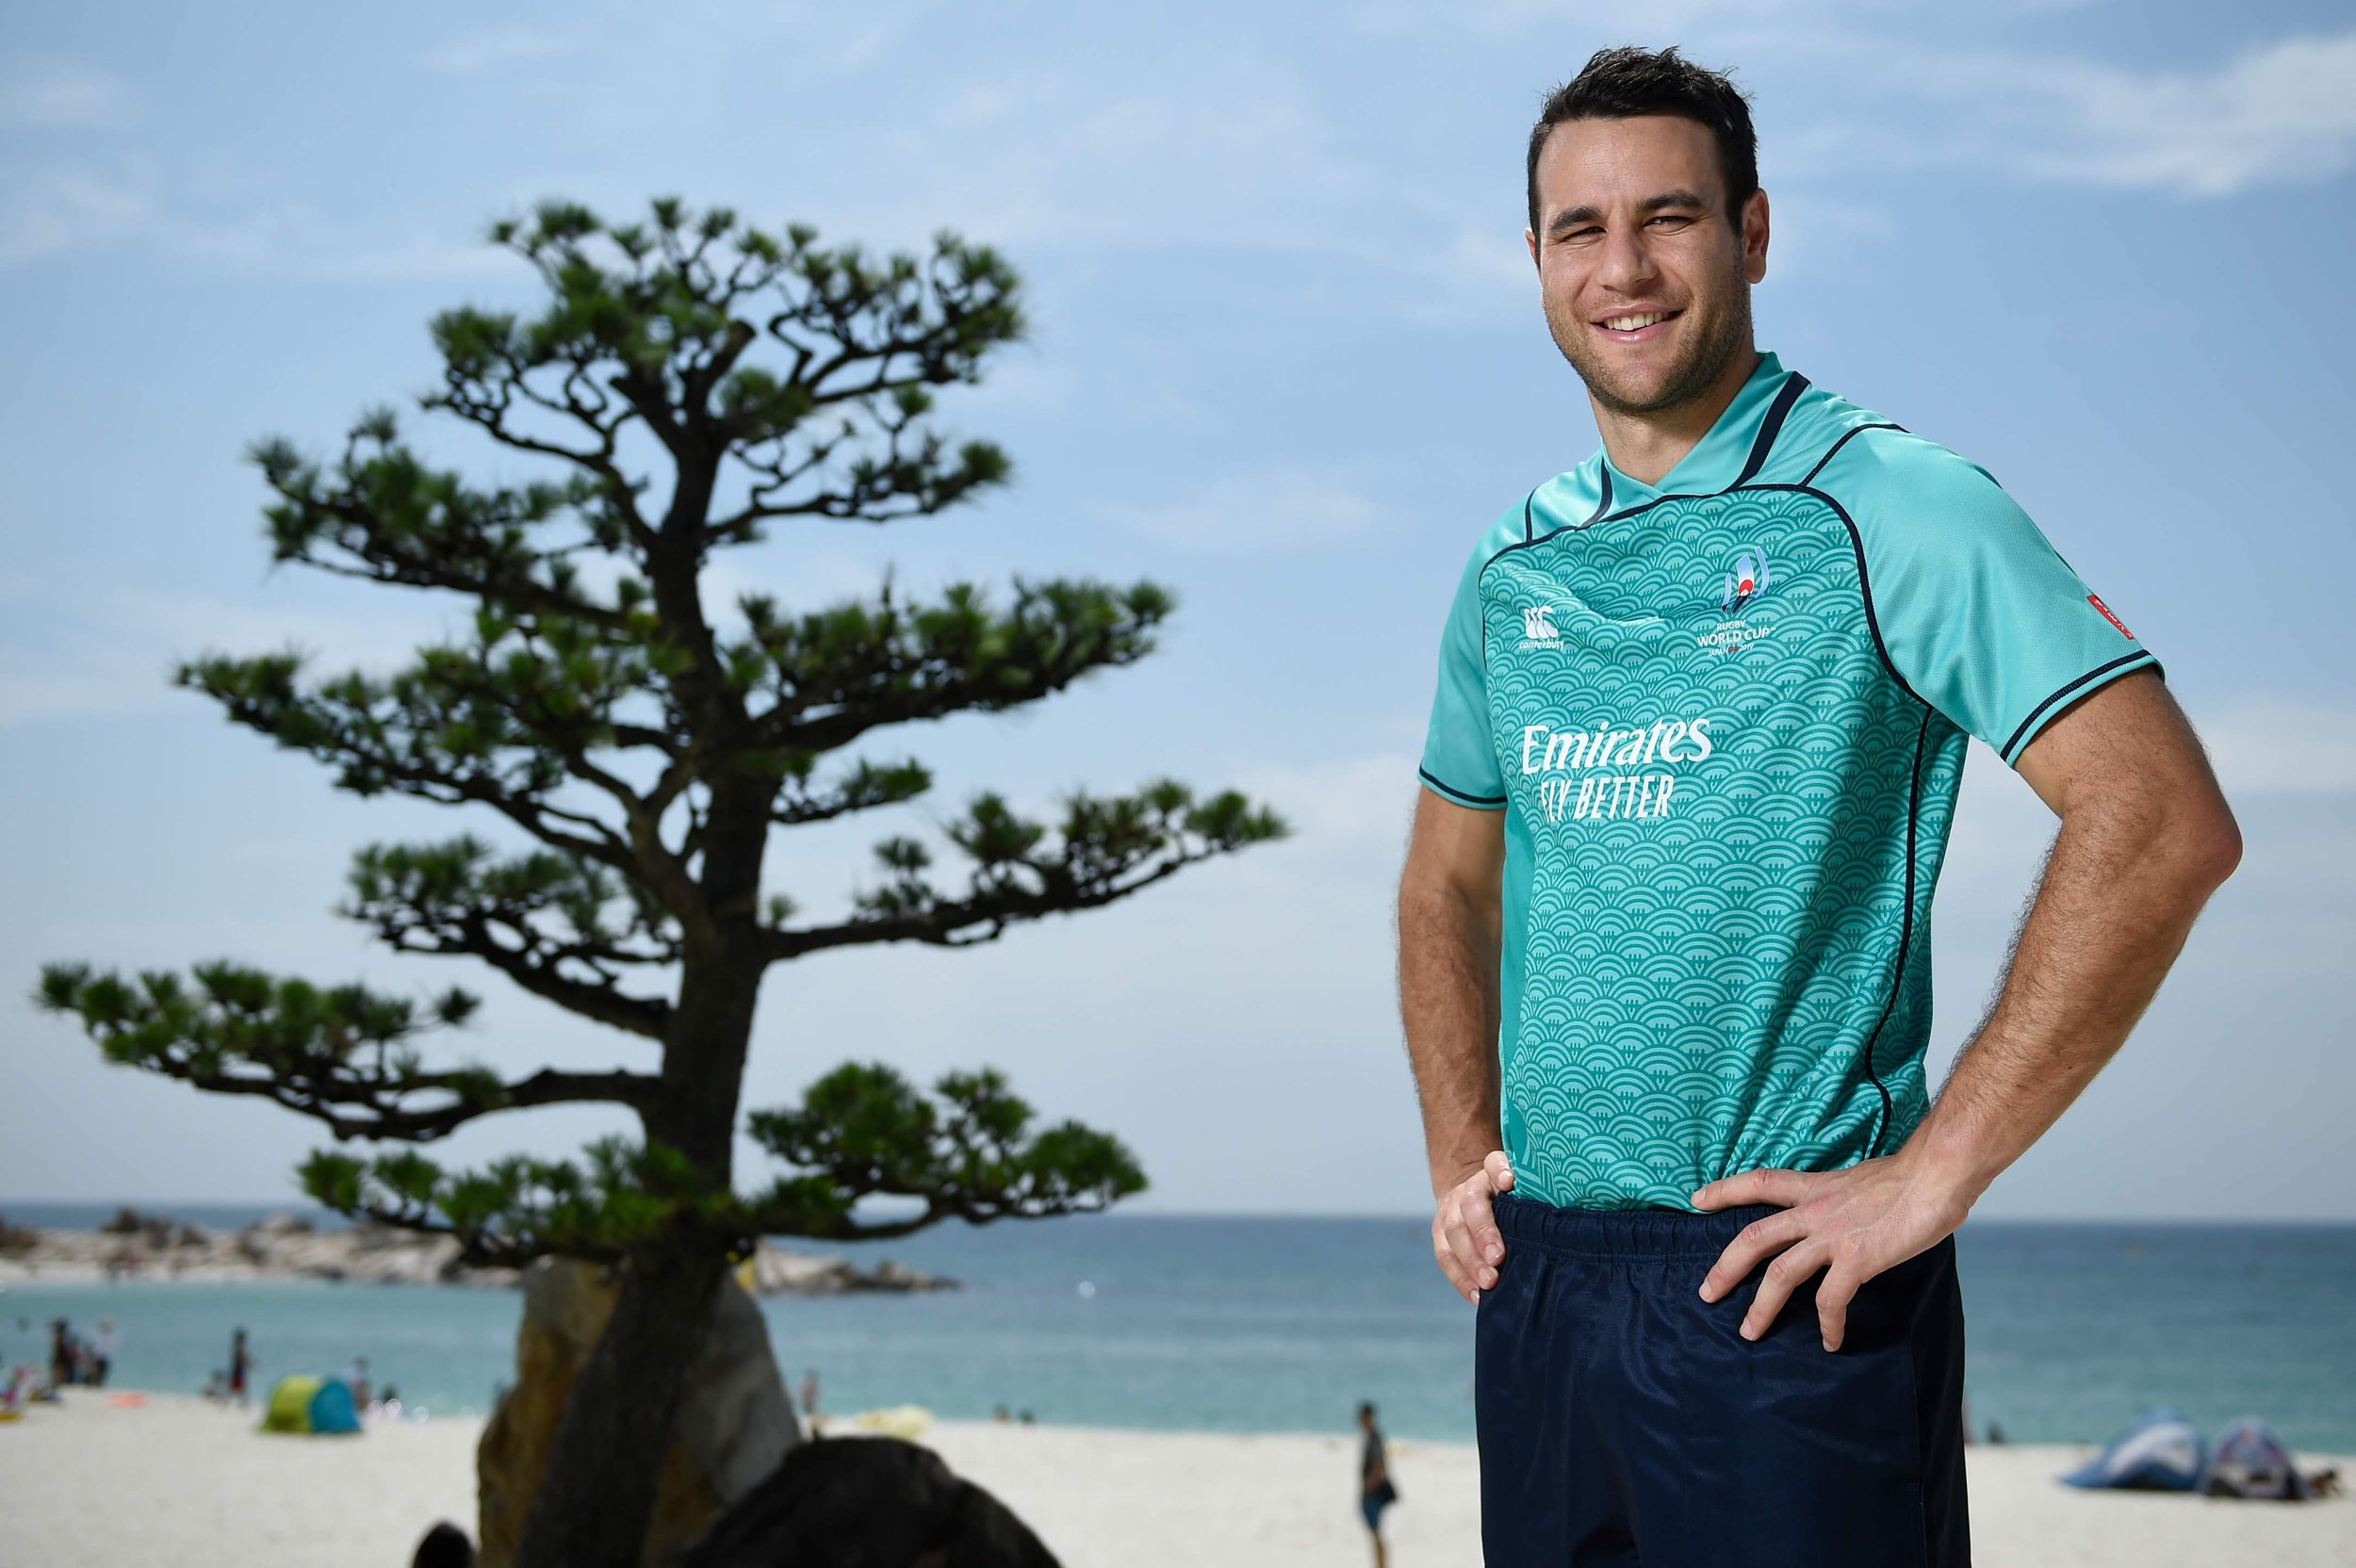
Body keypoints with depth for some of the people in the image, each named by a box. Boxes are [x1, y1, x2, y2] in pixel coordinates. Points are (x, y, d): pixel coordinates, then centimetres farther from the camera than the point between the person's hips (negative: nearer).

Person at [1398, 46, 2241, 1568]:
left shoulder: (1881, 505, -8)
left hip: (1784, 1281, -6)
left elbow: (2165, 822, -17)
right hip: (1539, 1277, 6)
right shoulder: (1515, 567, 11)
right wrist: (1462, 1156, 9)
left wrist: (1932, 1175, -18)